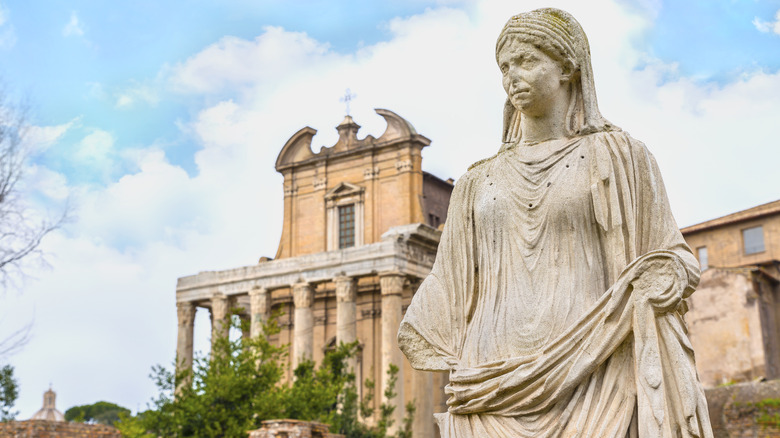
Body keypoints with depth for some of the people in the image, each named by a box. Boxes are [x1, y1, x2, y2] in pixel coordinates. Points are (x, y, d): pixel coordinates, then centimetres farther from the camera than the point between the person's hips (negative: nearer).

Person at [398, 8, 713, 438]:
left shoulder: (618, 156, 9)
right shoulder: (478, 183, 18)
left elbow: (668, 257, 9)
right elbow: (451, 289, 17)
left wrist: (663, 280, -13)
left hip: (590, 380, -3)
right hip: (497, 381, 3)